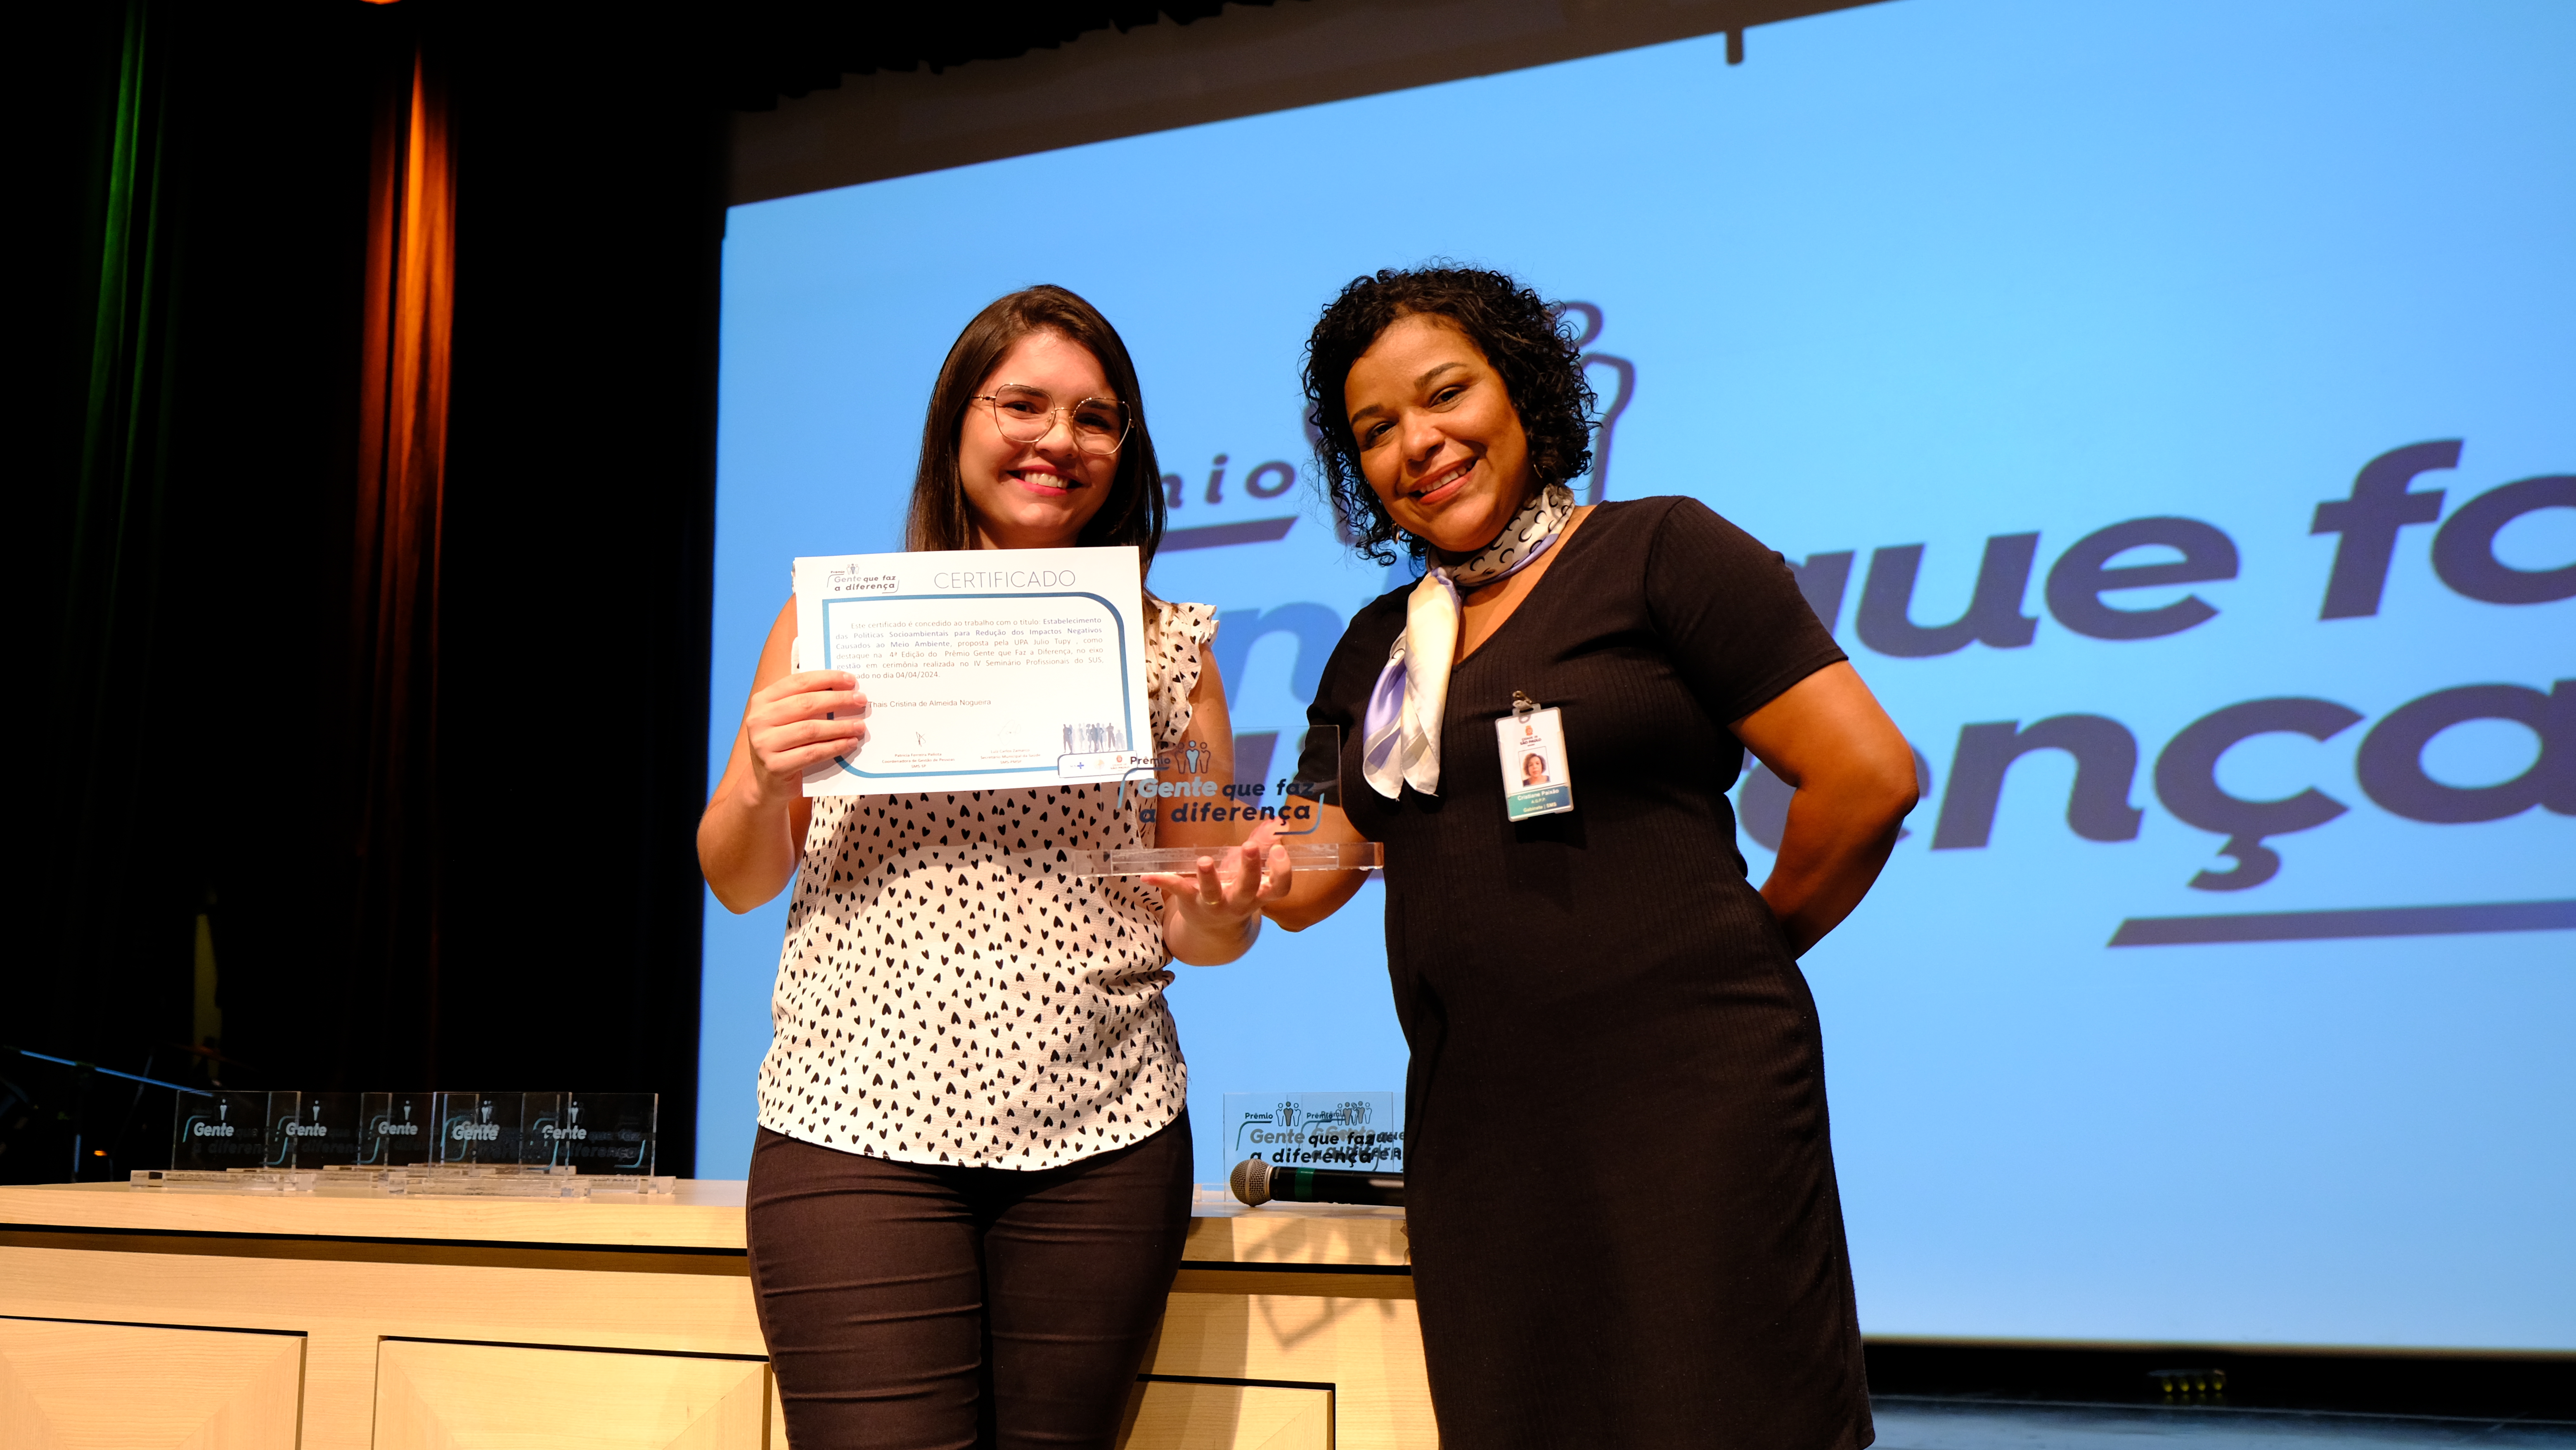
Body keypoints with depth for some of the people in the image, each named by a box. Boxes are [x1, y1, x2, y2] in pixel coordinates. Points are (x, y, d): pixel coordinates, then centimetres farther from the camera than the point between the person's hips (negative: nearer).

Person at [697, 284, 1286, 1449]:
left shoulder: (1170, 646, 9)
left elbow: (1203, 932, 13)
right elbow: (738, 884, 11)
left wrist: (1223, 914, -11)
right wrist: (762, 783, -10)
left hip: (1101, 1140, 2)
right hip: (860, 1126, -1)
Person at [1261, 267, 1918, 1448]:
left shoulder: (1658, 551, -2)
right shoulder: (1376, 650, 17)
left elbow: (1870, 776, -7)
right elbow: (1307, 878, 16)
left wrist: (1752, 946, 2)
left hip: (1684, 1100, -5)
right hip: (1474, 1126, 6)